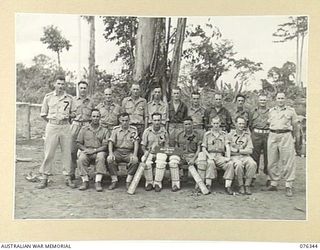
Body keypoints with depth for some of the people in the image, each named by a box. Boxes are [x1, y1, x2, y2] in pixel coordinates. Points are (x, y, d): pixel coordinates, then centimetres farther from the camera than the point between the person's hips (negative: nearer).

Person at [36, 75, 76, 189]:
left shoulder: (69, 98, 8)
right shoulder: (48, 97, 6)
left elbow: (73, 113, 14)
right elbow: (43, 114, 9)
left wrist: (67, 116, -4)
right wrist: (52, 122, 4)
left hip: (65, 127, 2)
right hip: (52, 127, -1)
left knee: (67, 152, 3)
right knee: (49, 153, -2)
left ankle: (68, 178, 10)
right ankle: (44, 178, 4)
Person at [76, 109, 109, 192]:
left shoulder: (105, 130, 10)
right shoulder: (84, 129, 16)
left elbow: (105, 146, 0)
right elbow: (79, 143, 13)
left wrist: (94, 150, -14)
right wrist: (85, 149, -8)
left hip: (99, 151, -1)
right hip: (86, 151, 1)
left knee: (101, 157, -35)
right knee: (81, 159, -31)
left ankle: (98, 182, -33)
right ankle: (85, 181, -23)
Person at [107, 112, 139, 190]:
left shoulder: (134, 130, 4)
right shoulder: (115, 129, 6)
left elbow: (136, 143, -3)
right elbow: (111, 142, -1)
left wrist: (134, 155, -19)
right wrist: (111, 153, -19)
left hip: (129, 152, -1)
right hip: (117, 151, 1)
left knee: (135, 160, -32)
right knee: (109, 159, -29)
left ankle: (128, 181, -21)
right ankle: (114, 181, -17)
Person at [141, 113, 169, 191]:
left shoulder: (164, 132, 2)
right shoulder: (147, 131, 2)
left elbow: (166, 146, 7)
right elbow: (143, 146, 7)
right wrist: (146, 153, -11)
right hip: (149, 153, 0)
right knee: (146, 163, -32)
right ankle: (149, 183, -18)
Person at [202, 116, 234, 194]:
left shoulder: (224, 134, 16)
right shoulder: (207, 134, 13)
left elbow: (227, 146, 4)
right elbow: (203, 148, 9)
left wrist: (228, 157, -12)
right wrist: (209, 156, -9)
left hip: (220, 156, 2)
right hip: (210, 155, -1)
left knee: (230, 165, -28)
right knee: (211, 163, -36)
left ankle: (228, 186, -25)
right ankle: (208, 185, -35)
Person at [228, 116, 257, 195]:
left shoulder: (247, 135, 14)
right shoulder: (230, 135, 7)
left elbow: (250, 150, 6)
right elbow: (228, 150, -1)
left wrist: (238, 150, -4)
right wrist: (244, 150, -5)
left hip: (245, 156, 2)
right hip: (234, 157, -2)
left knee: (252, 164, -30)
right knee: (239, 164, -36)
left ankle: (247, 185, -19)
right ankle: (241, 186, -19)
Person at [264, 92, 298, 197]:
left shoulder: (291, 110, 6)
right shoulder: (271, 111, 15)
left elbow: (294, 126, 12)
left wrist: (292, 137, 15)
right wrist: (274, 133, 14)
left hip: (286, 136, -3)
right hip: (272, 136, 3)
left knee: (288, 162, -5)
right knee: (272, 162, 4)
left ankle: (288, 186, -1)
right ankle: (273, 184, 14)